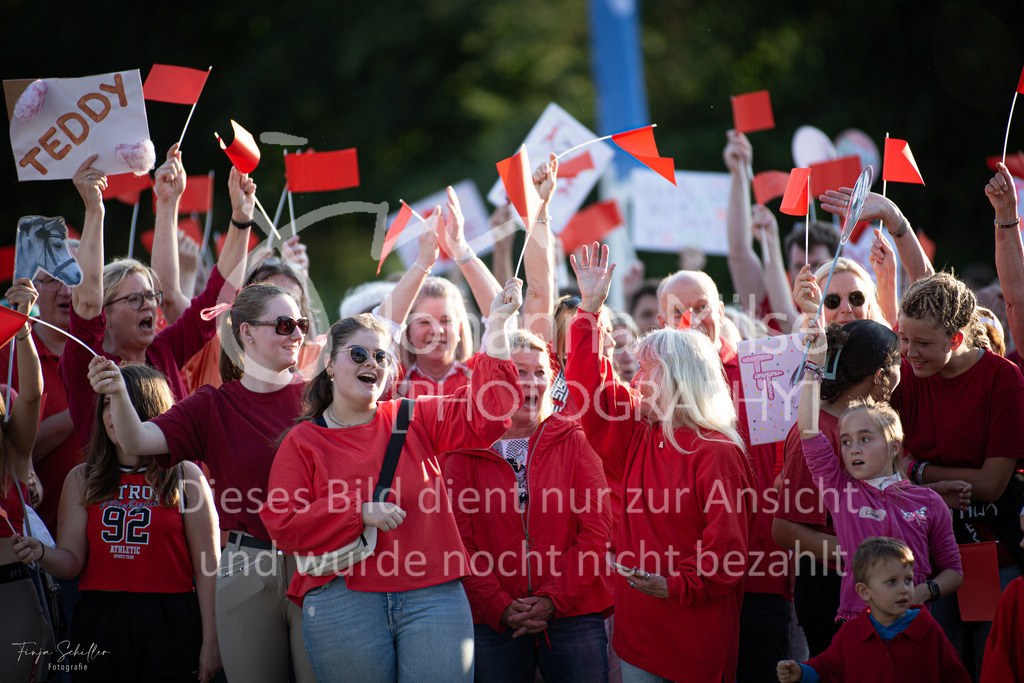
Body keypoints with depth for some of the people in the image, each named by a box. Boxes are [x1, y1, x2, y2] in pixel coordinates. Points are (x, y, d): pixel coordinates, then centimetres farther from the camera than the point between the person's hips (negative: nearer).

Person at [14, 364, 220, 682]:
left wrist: (210, 642, -5)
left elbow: (207, 568, 0)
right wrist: (42, 554, -19)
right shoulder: (82, 479, 10)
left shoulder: (185, 476, 2)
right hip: (98, 620, 2)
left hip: (170, 625, -2)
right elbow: (71, 561, 4)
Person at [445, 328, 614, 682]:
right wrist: (500, 607, -12)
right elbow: (460, 543, 1)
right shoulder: (465, 453, 6)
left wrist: (554, 598, -10)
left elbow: (596, 531, 0)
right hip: (493, 624, 0)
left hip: (572, 614, 0)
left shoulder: (573, 441, 6)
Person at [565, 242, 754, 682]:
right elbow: (590, 385, 13)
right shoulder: (638, 435, 10)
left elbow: (726, 547, -14)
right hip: (638, 626, 6)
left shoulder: (717, 453, -10)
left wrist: (678, 586, -25)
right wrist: (591, 307, 9)